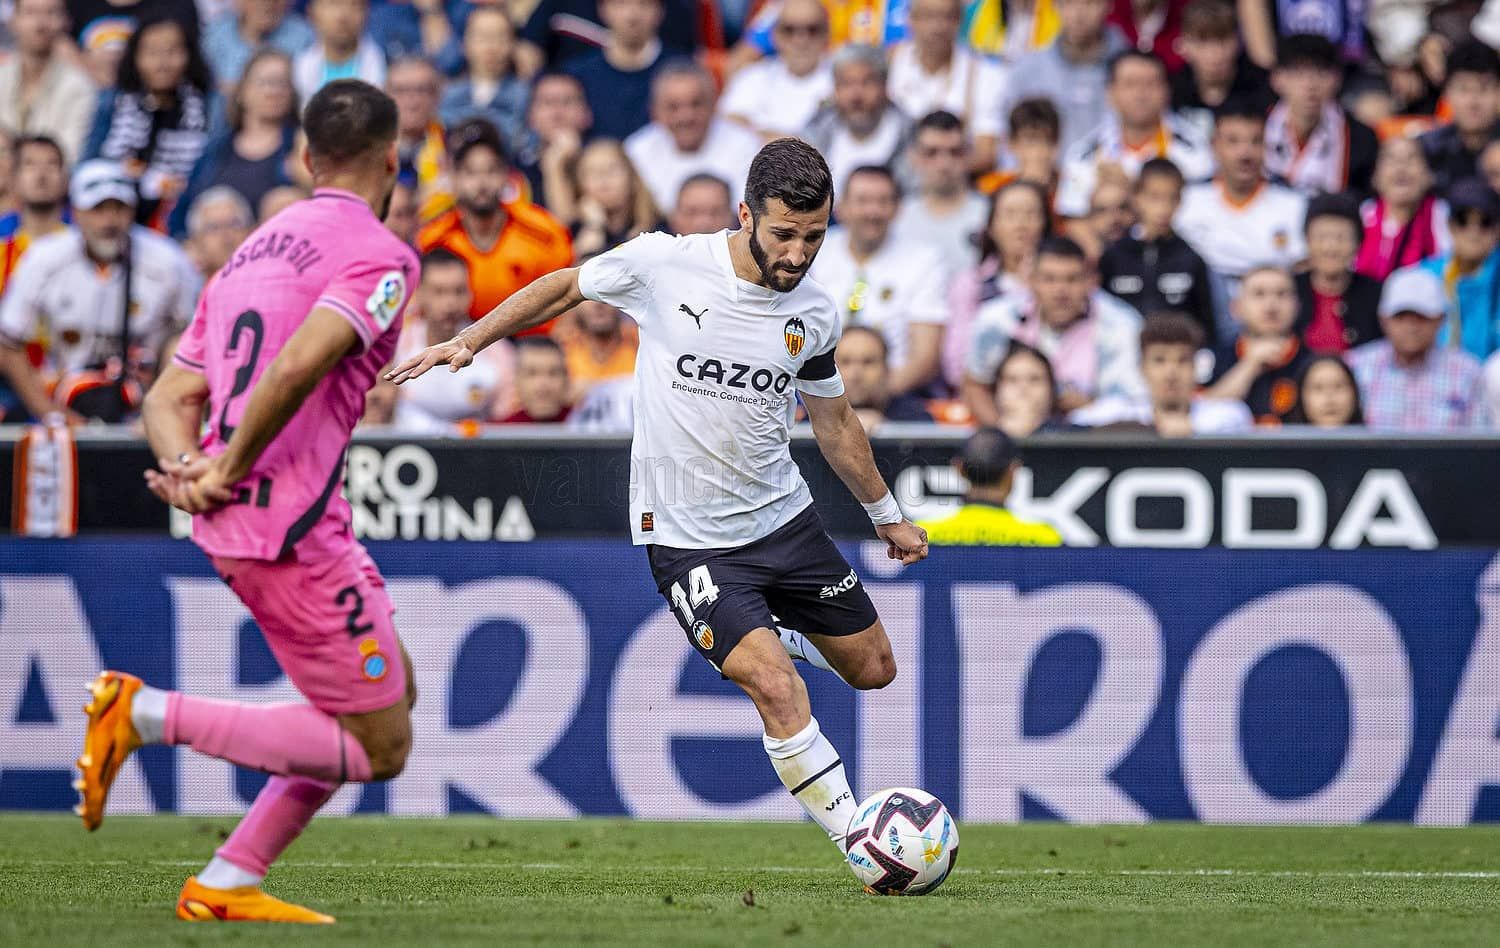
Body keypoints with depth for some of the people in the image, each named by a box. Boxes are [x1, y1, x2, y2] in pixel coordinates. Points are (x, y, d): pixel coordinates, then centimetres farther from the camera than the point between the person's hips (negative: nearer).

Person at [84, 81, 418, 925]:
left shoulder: (256, 249, 19)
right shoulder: (380, 256, -8)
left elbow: (170, 397, 14)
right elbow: (300, 364, -26)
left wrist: (189, 464, -5)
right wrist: (230, 469, -16)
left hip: (235, 528, 9)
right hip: (294, 530, -9)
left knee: (394, 692, 21)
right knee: (381, 748, -1)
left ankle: (227, 883, 15)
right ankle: (149, 715, -10)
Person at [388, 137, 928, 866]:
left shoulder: (816, 314, -3)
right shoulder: (662, 265, -16)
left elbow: (833, 420, 14)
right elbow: (566, 287, 2)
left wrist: (887, 515, 23)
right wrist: (471, 340, -4)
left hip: (785, 519, 5)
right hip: (688, 539, -5)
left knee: (872, 669, 13)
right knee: (779, 692, -20)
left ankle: (765, 638, 42)